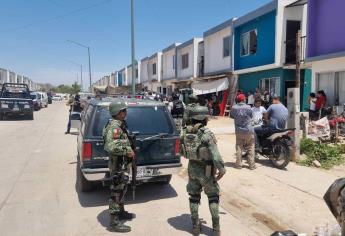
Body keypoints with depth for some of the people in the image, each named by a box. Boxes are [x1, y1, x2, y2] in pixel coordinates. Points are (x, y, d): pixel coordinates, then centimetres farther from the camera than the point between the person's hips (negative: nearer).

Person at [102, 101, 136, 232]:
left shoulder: (119, 124, 12)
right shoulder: (114, 127, -21)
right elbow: (111, 146, -32)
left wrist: (129, 150, 12)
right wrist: (127, 151, -23)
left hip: (122, 163, 10)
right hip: (118, 164, -10)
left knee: (121, 189, 22)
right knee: (117, 192, -2)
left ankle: (121, 212, 38)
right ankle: (114, 222, 7)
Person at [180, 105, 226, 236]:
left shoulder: (185, 132, -6)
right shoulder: (207, 134, -23)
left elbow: (184, 152, 3)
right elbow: (215, 155, -22)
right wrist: (221, 169, -10)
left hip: (192, 168, 4)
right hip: (206, 170, -4)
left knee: (194, 196, 17)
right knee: (213, 196, 13)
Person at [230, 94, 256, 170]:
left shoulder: (234, 108, -8)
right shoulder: (248, 107, -12)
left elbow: (231, 116, 8)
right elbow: (251, 116, 2)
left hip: (238, 131, 2)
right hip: (248, 131, -2)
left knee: (239, 148, 10)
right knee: (251, 148, 8)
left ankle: (238, 164, 11)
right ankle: (252, 165, 9)